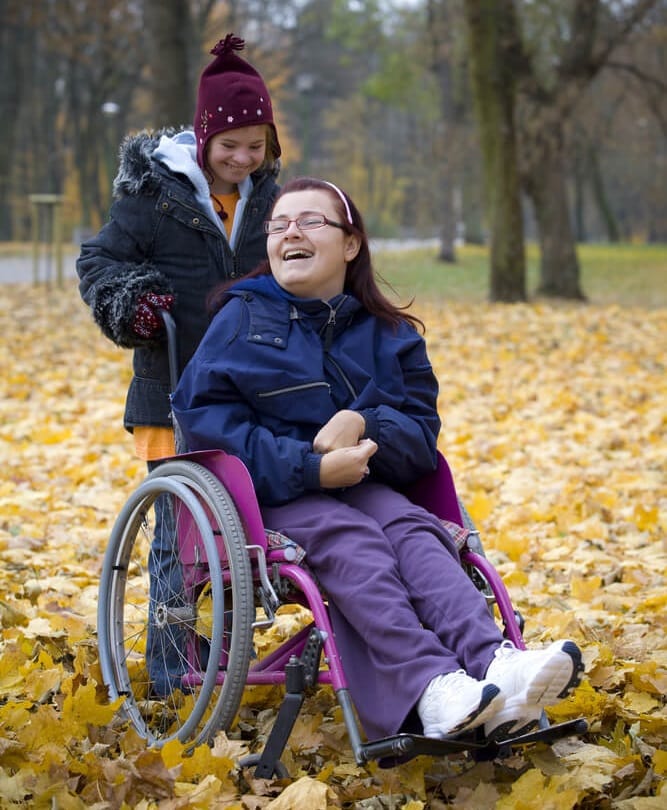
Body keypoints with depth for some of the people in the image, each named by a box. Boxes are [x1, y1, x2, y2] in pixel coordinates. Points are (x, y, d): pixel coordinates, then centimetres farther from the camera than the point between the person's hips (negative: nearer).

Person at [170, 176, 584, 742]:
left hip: (359, 484, 4)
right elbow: (203, 414, -7)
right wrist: (310, 467, -18)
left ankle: (495, 665, -54)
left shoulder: (389, 335, 16)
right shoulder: (243, 318, 7)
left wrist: (363, 424, -18)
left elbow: (421, 430, 8)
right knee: (351, 543, -34)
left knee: (414, 531, -29)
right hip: (271, 493, -3)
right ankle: (432, 690, -57)